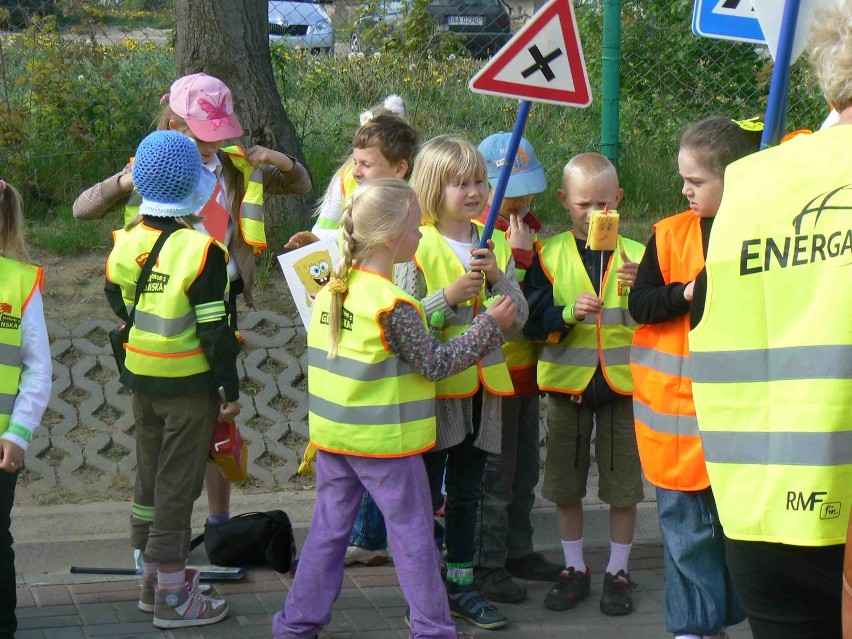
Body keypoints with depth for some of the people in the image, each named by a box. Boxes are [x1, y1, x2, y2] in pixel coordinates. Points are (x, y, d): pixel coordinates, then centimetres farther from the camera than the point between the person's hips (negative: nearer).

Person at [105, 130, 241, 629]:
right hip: (189, 384, -6)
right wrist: (231, 388, -9)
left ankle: (153, 575, 30)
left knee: (151, 475, 18)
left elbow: (117, 301, 12)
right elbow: (216, 330, -18)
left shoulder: (127, 242, -2)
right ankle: (172, 595, 5)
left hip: (140, 379, 6)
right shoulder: (201, 252, -20)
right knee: (178, 483, 0)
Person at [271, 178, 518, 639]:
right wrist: (491, 325, -9)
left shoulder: (332, 287, 1)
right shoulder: (393, 306, -21)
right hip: (385, 443, -7)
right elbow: (434, 364, -14)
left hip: (332, 435, 7)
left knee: (328, 530, 15)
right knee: (413, 535, 6)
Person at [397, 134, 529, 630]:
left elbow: (519, 316, 2)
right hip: (432, 385, -5)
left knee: (467, 492, 15)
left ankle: (461, 585, 25)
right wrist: (450, 296, -24)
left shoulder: (496, 244, 7)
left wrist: (498, 279, -14)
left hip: (482, 388, 5)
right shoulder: (416, 246, -9)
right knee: (425, 493, 2)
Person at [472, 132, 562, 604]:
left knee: (524, 471, 17)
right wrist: (518, 253, -27)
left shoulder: (530, 230, 11)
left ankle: (517, 551, 29)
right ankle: (486, 565, 7)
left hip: (526, 368, 8)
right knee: (493, 475, -1)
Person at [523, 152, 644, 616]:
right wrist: (568, 313, -24)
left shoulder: (634, 254, -1)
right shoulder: (550, 255, -1)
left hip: (622, 382, -1)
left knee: (623, 484, 6)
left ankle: (618, 571, 22)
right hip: (567, 383, 1)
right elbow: (530, 319, -7)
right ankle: (574, 568, 27)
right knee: (565, 484, 11)